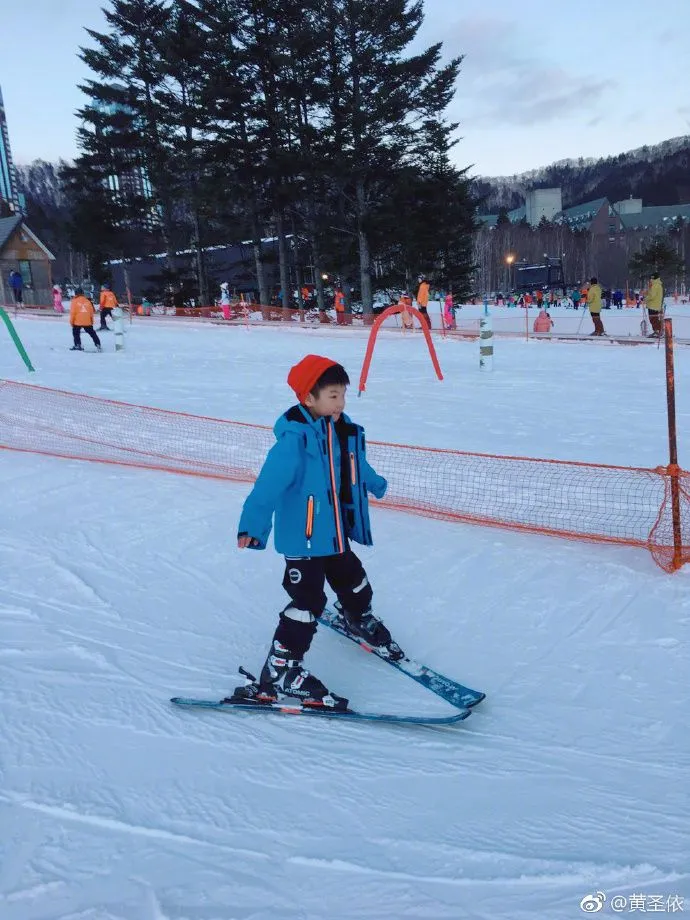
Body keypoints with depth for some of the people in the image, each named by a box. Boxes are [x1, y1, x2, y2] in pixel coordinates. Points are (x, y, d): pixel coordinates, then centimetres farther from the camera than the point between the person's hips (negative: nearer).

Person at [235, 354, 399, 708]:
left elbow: (356, 467, 23)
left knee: (353, 582, 24)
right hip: (302, 537, -8)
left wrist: (376, 484, 40)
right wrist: (252, 525, -41)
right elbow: (269, 484, -32)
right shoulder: (295, 439, -24)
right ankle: (278, 673, 5)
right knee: (308, 600, -7)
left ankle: (361, 619, 56)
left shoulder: (345, 431, 2)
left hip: (336, 534, 8)